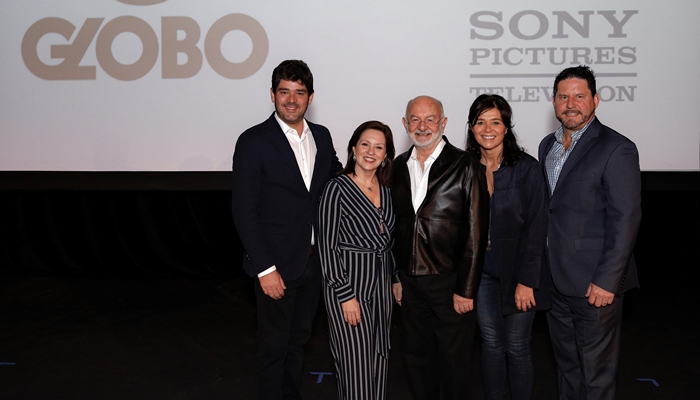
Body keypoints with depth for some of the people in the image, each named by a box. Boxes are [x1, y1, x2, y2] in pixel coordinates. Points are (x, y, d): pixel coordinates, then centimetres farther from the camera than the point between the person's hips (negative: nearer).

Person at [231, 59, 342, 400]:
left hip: (315, 260, 5)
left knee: (298, 340, 22)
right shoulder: (253, 142, -11)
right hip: (277, 266, -5)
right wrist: (265, 268, -17)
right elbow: (244, 210, -13)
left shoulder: (322, 136, 6)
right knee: (274, 347, 9)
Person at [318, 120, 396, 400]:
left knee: (378, 358, 15)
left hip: (381, 283, 6)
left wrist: (396, 279, 10)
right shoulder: (337, 188, -11)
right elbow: (327, 245, -13)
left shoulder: (385, 190, 7)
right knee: (356, 363, 0)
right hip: (348, 283, -6)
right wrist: (346, 294, -15)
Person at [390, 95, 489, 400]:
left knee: (454, 362, 9)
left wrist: (466, 289, -12)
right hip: (410, 283, 5)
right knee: (416, 356, 17)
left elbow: (475, 233, -11)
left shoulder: (464, 166, -9)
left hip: (450, 283, -5)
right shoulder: (399, 167, 7)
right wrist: (395, 277, 10)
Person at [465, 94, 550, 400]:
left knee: (517, 347, 7)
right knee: (491, 345, 14)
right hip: (481, 272, 3)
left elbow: (536, 227, -10)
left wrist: (526, 281, -14)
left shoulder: (526, 168, -8)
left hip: (517, 272, -3)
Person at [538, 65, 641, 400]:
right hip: (555, 278, 7)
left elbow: (625, 219, -16)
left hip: (594, 283, -7)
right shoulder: (548, 145, 11)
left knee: (596, 370, 6)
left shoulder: (616, 149, -11)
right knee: (566, 363, 20)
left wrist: (606, 280, -19)